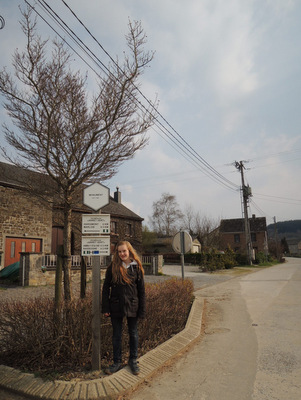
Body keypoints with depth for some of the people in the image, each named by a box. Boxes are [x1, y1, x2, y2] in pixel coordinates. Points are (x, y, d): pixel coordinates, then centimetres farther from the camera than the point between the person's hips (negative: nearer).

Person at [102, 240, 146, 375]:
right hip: (116, 307, 0)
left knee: (133, 334, 13)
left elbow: (141, 290, 0)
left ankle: (133, 360, 33)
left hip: (132, 306, 0)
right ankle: (117, 362, 30)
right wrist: (105, 308, -4)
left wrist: (142, 310, -3)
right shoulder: (112, 267, -3)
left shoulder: (136, 267, -3)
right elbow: (106, 288, 1)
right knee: (116, 335, 12)